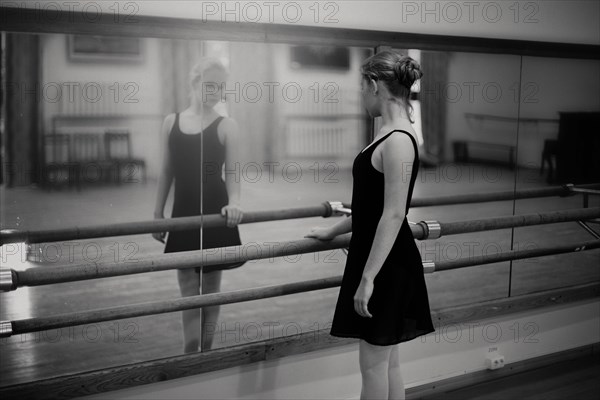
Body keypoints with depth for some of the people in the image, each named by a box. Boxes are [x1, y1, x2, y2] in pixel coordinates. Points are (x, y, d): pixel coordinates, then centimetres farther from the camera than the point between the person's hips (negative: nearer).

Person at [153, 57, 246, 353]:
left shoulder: (226, 126, -5)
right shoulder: (171, 122, 5)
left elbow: (232, 172, -8)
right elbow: (167, 171, 10)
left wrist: (234, 202, -27)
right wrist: (158, 213, 10)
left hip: (215, 214, -2)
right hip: (184, 214, 3)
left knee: (211, 290, 8)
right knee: (189, 294, 4)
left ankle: (204, 353, 21)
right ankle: (190, 356, 11)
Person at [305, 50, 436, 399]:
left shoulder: (398, 140, -19)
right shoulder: (391, 135, 12)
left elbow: (394, 215, -23)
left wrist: (368, 277, -23)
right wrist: (332, 231, 29)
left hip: (387, 265, -9)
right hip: (379, 260, 9)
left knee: (374, 364, 2)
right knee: (388, 361, 16)